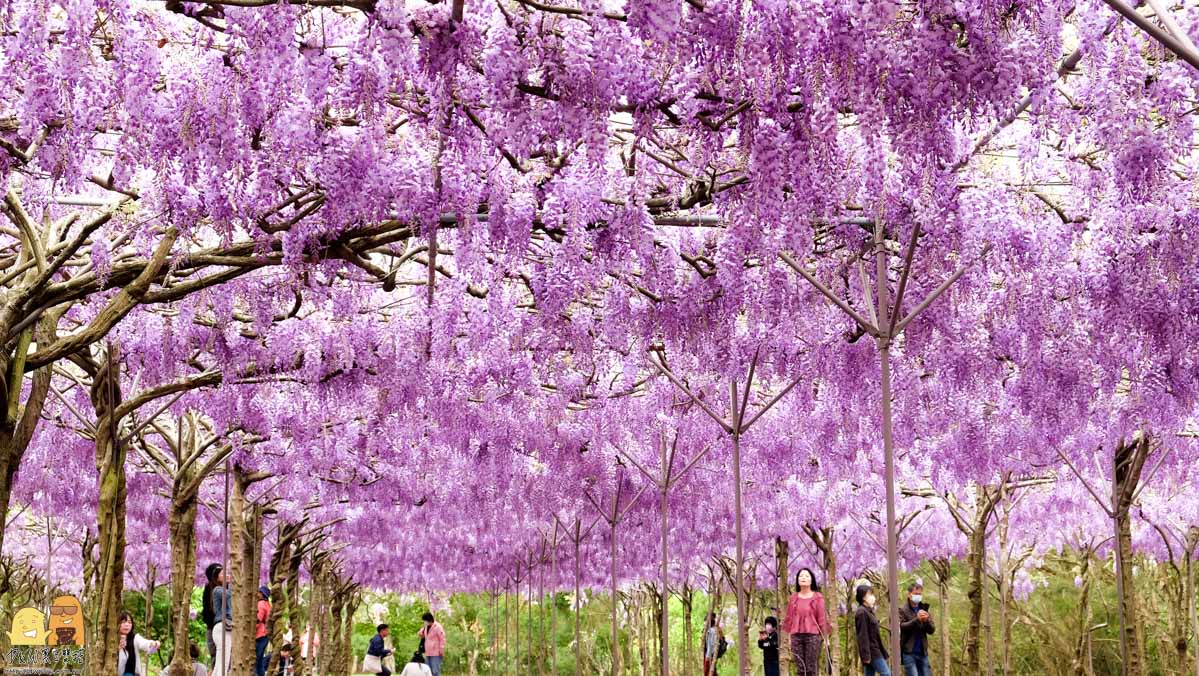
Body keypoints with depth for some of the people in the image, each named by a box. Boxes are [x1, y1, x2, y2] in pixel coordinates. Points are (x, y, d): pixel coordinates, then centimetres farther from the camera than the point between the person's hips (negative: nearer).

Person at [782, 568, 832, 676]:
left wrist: (825, 636, -2)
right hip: (796, 636, 3)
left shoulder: (818, 597, 1)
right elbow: (789, 617, 12)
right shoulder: (793, 598, 9)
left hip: (813, 636, -3)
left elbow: (822, 617, 0)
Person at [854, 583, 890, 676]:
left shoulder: (868, 611, 16)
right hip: (871, 651, -9)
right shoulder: (862, 612, -14)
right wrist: (866, 655, -21)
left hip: (875, 650, 9)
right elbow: (862, 636, -18)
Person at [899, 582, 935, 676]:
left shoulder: (924, 609, 11)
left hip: (922, 652, 5)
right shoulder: (902, 610, -2)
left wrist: (926, 620, -16)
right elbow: (901, 627, -16)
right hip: (908, 652, -5)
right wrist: (916, 619, -28)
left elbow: (931, 630, 6)